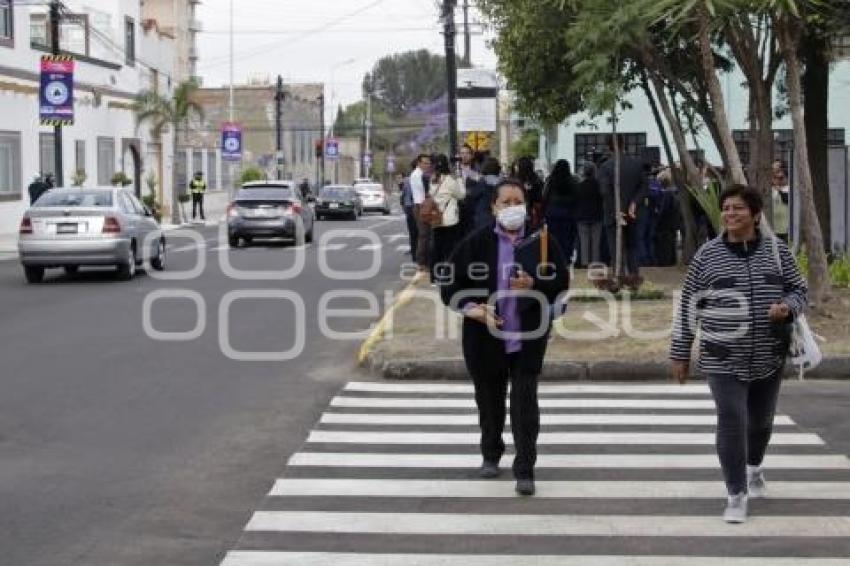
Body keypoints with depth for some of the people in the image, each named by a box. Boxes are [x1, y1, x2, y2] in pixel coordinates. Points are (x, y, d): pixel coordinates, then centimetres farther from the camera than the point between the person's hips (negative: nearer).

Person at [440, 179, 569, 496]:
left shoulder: (542, 241, 0)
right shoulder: (476, 242, -2)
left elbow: (561, 283, 2)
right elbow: (449, 283, 1)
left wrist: (534, 286, -17)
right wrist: (470, 308, -13)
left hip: (528, 338, -1)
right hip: (485, 336, 1)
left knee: (525, 402, -3)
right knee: (489, 399, 15)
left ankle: (525, 470, 3)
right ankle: (491, 455, 36)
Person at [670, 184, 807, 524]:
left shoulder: (776, 250, 0)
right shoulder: (707, 255, -3)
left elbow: (798, 290, 8)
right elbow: (688, 305, 1)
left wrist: (787, 307, -16)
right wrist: (680, 353, 2)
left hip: (768, 357, 2)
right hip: (724, 359, -2)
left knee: (761, 420, 18)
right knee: (731, 423, -10)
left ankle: (753, 467, 47)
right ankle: (737, 495, -1)